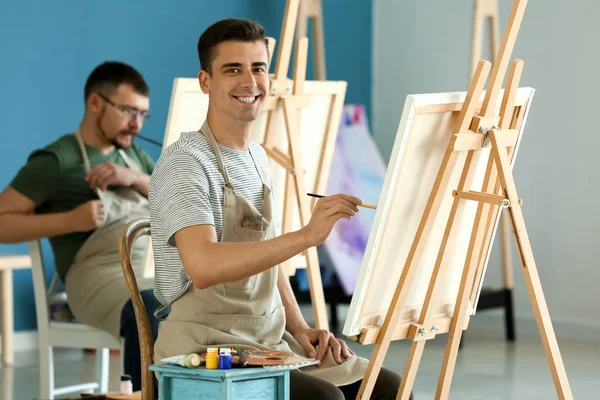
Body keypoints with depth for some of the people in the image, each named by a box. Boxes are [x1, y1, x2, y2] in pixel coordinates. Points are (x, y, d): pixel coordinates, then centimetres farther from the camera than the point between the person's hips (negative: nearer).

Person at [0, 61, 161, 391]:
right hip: (103, 270, -6)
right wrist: (70, 220, -13)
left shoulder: (133, 154, 24)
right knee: (154, 312, -38)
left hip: (164, 263, 7)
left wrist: (135, 179, -1)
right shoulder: (56, 161, 3)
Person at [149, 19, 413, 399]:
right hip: (205, 352, -8)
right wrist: (307, 235, -36)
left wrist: (300, 328, 6)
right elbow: (203, 267, -30)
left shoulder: (257, 158, 14)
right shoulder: (185, 162, -14)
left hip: (271, 340, 8)